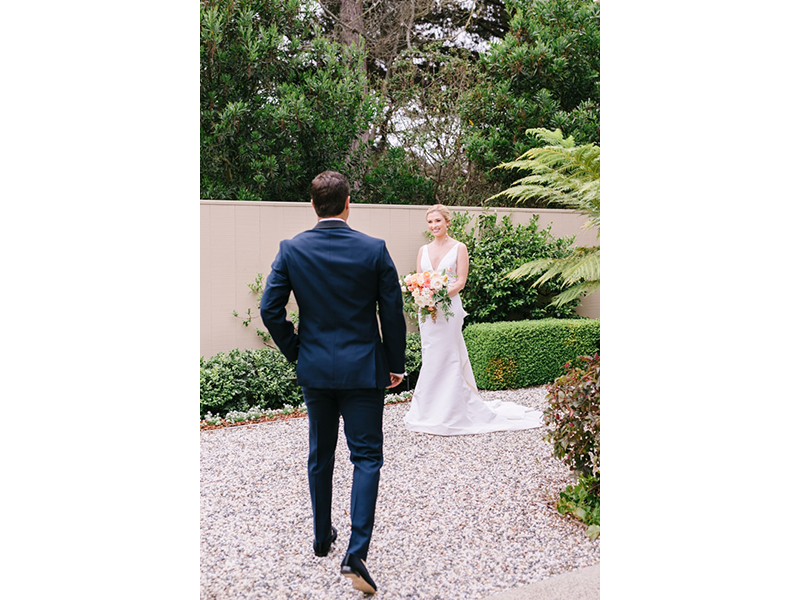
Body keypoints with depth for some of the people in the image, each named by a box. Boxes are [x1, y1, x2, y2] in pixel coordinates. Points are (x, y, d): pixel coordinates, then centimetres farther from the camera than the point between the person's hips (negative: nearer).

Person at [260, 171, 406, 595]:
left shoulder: (291, 249, -5)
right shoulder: (374, 249, -9)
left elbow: (270, 309, -5)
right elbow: (392, 313, -6)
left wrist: (295, 352, 8)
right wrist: (395, 364, 6)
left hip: (314, 369, 3)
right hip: (363, 369, -2)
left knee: (320, 456, 18)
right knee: (366, 458, 3)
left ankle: (322, 537, 32)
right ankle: (356, 553, -7)